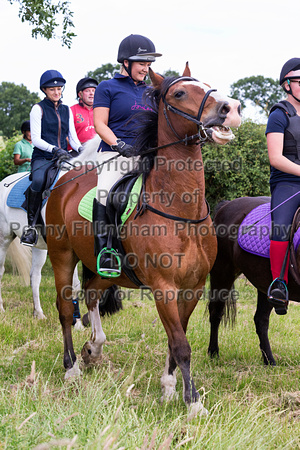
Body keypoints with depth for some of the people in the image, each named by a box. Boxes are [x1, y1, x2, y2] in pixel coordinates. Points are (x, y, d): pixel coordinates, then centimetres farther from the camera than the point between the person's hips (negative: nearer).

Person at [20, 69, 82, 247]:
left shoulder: (67, 110, 18)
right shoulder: (39, 109, 4)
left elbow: (72, 136, 15)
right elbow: (35, 139, -5)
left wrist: (80, 149, -7)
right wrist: (54, 149, -20)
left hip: (63, 157, 4)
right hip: (42, 158, -4)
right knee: (38, 181, -37)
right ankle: (31, 226, -29)